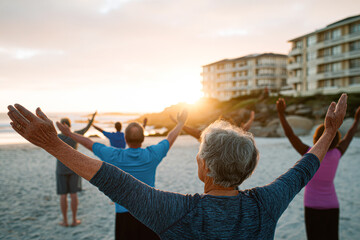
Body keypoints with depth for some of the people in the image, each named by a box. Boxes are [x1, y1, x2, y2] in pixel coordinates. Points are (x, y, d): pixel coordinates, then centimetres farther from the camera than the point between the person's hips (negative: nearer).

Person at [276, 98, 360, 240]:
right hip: (332, 207, 4)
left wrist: (281, 114, -17)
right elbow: (349, 137, 9)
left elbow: (290, 134, -19)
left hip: (313, 207, -4)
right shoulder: (336, 155, -7)